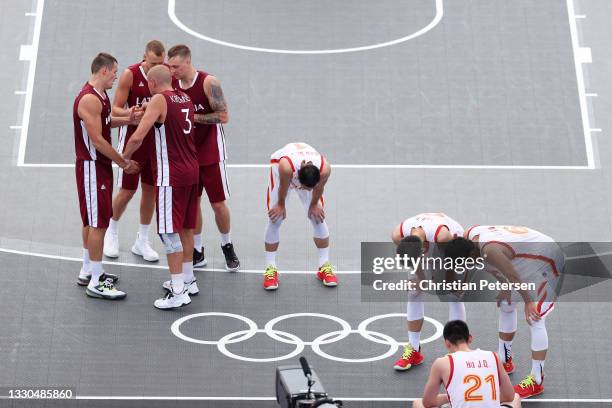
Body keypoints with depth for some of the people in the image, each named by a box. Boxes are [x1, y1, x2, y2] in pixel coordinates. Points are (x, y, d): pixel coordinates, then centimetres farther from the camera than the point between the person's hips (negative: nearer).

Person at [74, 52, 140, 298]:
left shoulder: (100, 95, 9)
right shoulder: (89, 99, -22)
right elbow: (97, 140, -24)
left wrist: (126, 119, 6)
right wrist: (123, 163, -17)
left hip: (100, 165, 10)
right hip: (92, 167, -10)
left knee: (92, 220, 18)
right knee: (98, 222, -7)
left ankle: (88, 272, 29)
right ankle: (96, 283, -2)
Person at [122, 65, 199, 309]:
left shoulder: (159, 99, -13)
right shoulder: (185, 98, 11)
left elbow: (138, 137, -21)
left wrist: (125, 157, -3)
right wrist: (146, 116, 24)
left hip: (171, 175, -8)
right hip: (191, 170, 8)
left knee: (169, 232, -4)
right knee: (186, 227, 19)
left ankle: (178, 292, -4)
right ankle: (187, 280, 30)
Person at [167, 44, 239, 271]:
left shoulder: (208, 82, -16)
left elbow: (223, 116, -18)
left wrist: (192, 117, -22)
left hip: (211, 152, -5)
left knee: (218, 203, 3)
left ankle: (227, 246, 23)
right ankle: (197, 252, 16)